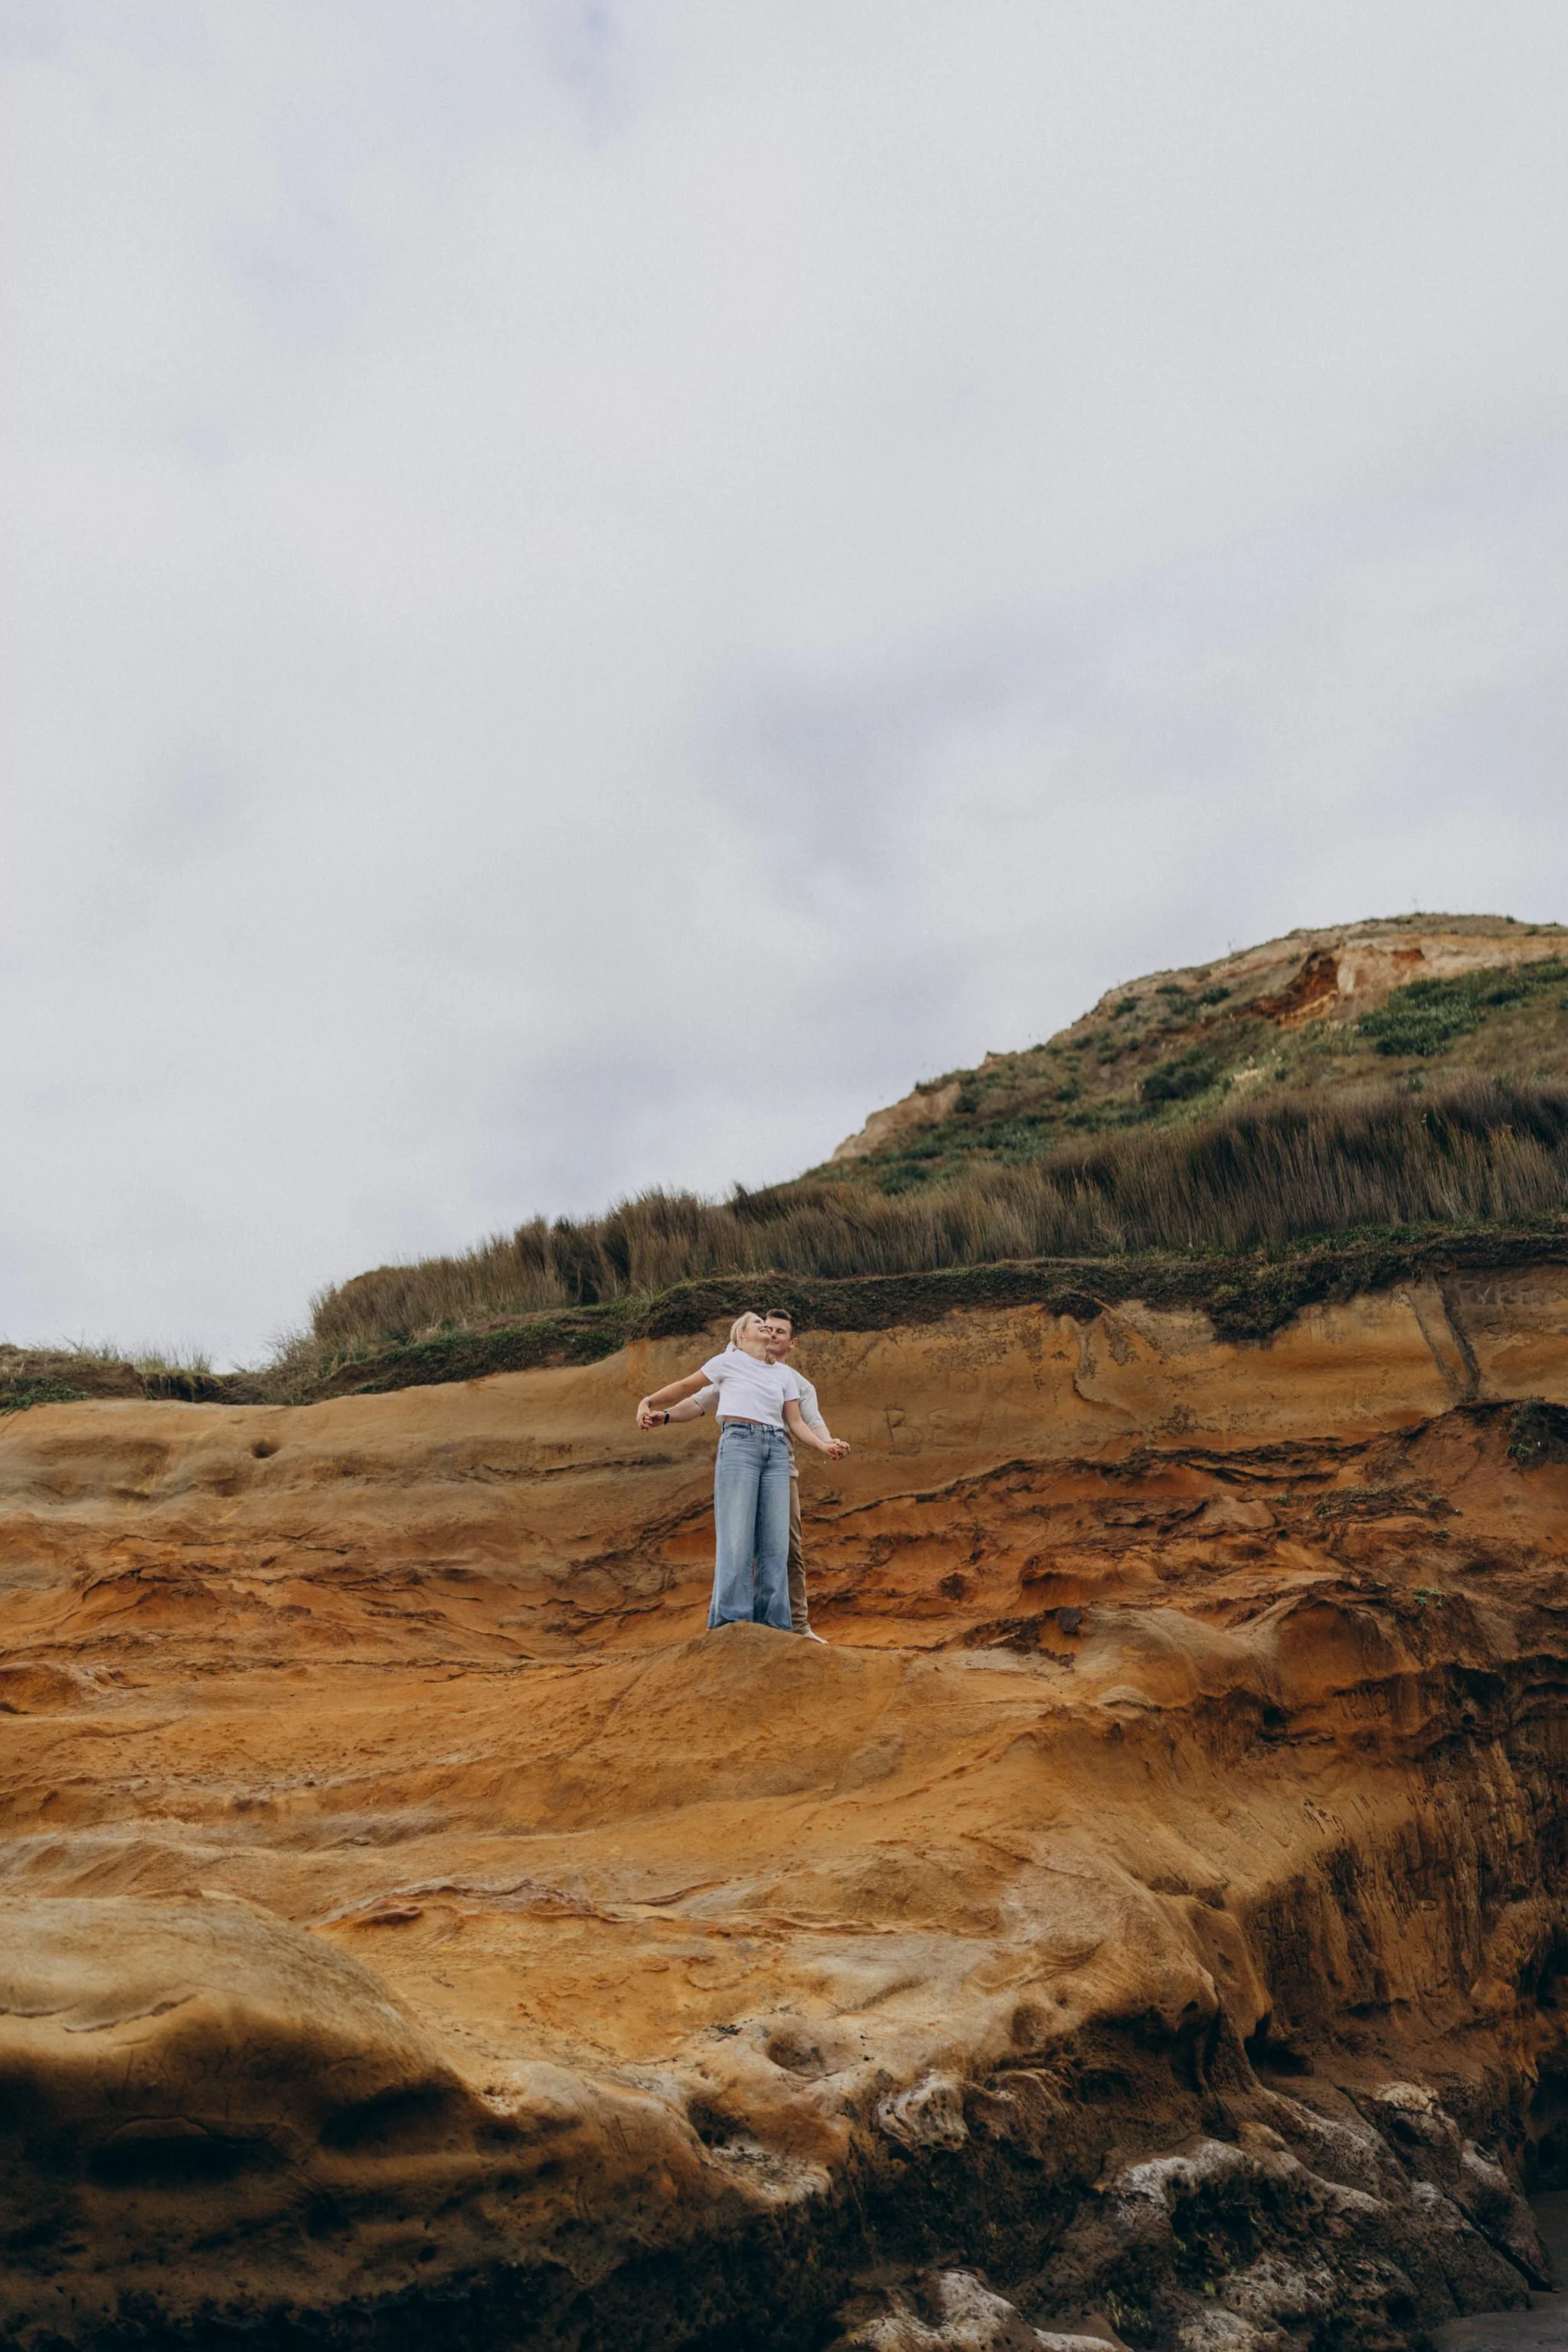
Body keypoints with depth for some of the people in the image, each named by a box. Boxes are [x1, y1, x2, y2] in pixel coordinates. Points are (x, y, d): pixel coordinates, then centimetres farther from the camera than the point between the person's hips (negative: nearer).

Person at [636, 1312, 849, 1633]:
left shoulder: (785, 1374, 19)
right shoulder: (728, 1362, 9)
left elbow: (796, 1422, 15)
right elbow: (686, 1386, 17)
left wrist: (823, 1445, -2)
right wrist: (648, 1402, 10)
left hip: (777, 1450, 4)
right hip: (738, 1444, -4)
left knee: (775, 1541, -1)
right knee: (736, 1537, -11)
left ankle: (773, 1624, 2)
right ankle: (730, 1620, -10)